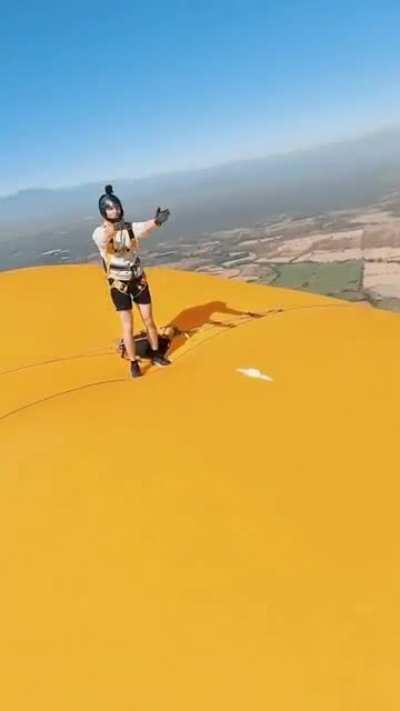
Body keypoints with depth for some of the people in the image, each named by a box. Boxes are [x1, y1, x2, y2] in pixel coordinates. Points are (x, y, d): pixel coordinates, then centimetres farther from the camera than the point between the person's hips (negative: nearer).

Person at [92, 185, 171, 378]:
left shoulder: (131, 227, -6)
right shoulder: (99, 233, -13)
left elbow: (146, 227, -28)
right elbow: (105, 238, -38)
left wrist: (157, 221, -51)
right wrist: (114, 228, -61)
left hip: (138, 280, 3)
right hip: (119, 285, -2)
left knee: (149, 320, 9)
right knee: (128, 326, 0)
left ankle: (156, 354, 28)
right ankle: (134, 363, 14)